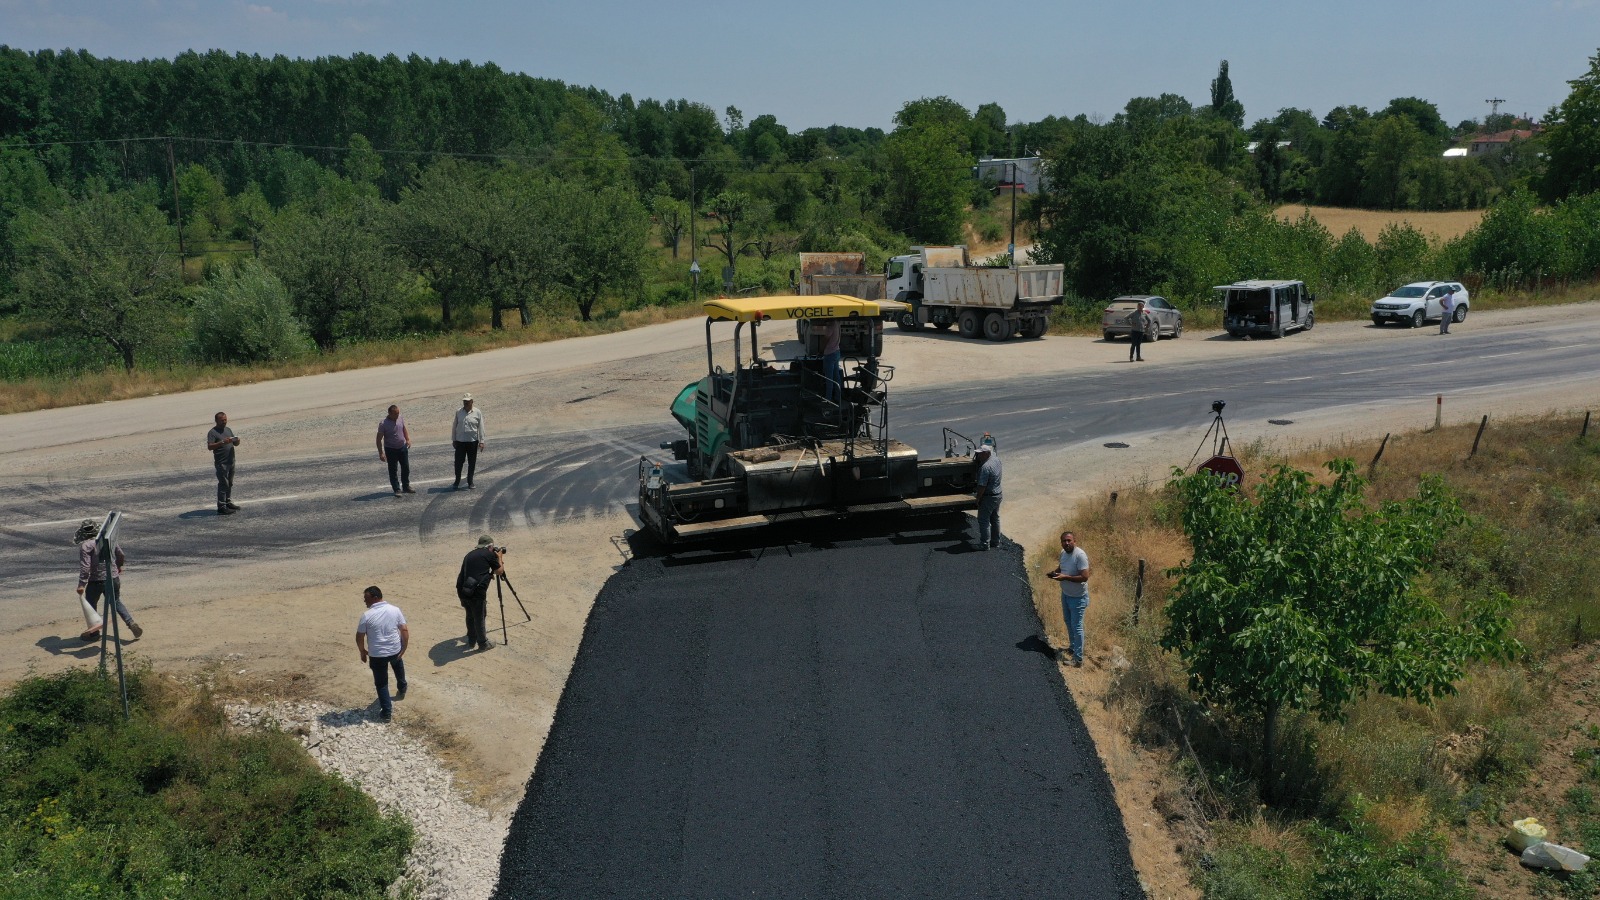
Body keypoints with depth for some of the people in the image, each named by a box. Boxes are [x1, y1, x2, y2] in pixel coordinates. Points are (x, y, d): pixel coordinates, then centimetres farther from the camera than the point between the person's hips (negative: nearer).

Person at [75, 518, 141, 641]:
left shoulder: (85, 545, -14)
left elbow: (85, 566, -22)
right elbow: (121, 556, 15)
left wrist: (81, 584, -22)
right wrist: (119, 566, 35)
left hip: (96, 581, -5)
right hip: (114, 579, 5)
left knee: (91, 605, 16)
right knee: (116, 603, 22)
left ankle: (94, 633, 23)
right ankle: (131, 623, 5)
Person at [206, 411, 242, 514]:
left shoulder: (228, 430, 14)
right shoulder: (212, 432, -8)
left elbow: (235, 444, 17)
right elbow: (210, 446, -20)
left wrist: (237, 441, -7)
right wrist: (223, 442, -30)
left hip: (231, 461, 7)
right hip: (221, 463, -7)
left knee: (230, 484, 15)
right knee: (223, 484, -7)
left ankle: (228, 503, 26)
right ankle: (221, 507, -5)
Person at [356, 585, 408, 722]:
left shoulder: (367, 616, -16)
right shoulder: (395, 610, -8)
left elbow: (359, 637, -8)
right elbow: (405, 631, -7)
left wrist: (362, 652, 8)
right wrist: (403, 649, 3)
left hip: (377, 654, -3)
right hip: (395, 650, 4)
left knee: (381, 684, 10)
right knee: (399, 668, 35)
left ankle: (387, 712, 12)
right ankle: (402, 690, 56)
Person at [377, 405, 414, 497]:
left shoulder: (401, 418, -4)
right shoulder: (383, 423, -19)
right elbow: (379, 439, -15)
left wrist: (408, 439, 1)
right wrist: (381, 453, -19)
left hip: (403, 447, 5)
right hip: (391, 449, -5)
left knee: (406, 468, 13)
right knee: (393, 471, 3)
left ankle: (406, 487, 28)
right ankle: (397, 490, 12)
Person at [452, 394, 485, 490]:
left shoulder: (477, 413, -1)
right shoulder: (458, 412, 4)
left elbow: (481, 428, 0)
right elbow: (454, 427, 10)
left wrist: (481, 441, -4)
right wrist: (453, 439, 10)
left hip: (473, 441, -1)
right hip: (460, 441, 1)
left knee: (472, 463, 6)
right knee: (458, 462, 2)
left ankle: (470, 482, 19)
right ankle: (457, 481, 18)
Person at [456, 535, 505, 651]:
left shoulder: (469, 555, 22)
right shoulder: (489, 554, 5)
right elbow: (500, 571, 14)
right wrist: (500, 558, 28)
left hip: (462, 589, 6)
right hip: (476, 591, -6)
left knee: (470, 615, 23)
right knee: (479, 617, 9)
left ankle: (471, 641, 34)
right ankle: (483, 643, 20)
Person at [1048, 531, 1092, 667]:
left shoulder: (1080, 555, -27)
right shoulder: (1063, 552, -2)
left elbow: (1084, 577, -30)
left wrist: (1065, 577, -32)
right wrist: (1055, 571, -5)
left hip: (1077, 597, -8)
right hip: (1065, 594, 8)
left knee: (1077, 627, -2)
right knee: (1068, 622, 24)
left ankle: (1078, 658, 7)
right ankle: (1073, 646, 44)